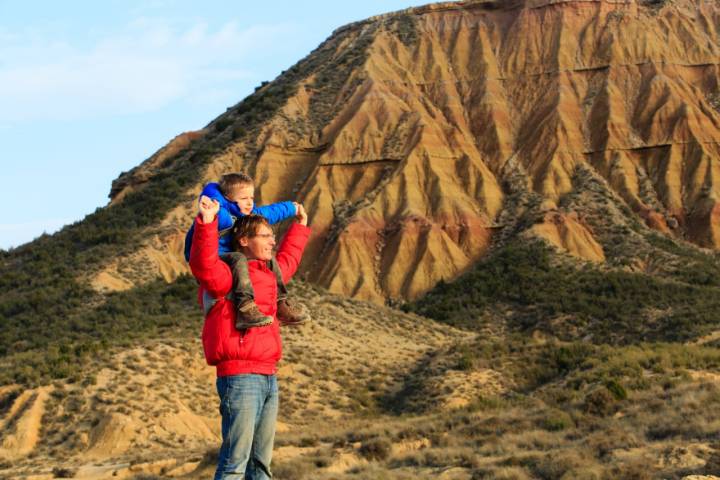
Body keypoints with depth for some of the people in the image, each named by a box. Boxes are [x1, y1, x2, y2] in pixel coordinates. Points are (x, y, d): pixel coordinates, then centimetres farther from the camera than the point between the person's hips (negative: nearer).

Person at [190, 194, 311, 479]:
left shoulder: (268, 273, 19)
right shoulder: (227, 274, -7)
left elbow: (288, 259, 41)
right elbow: (204, 264, -28)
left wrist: (299, 227, 49)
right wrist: (206, 223, -39)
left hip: (269, 377, 9)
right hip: (240, 378, -9)